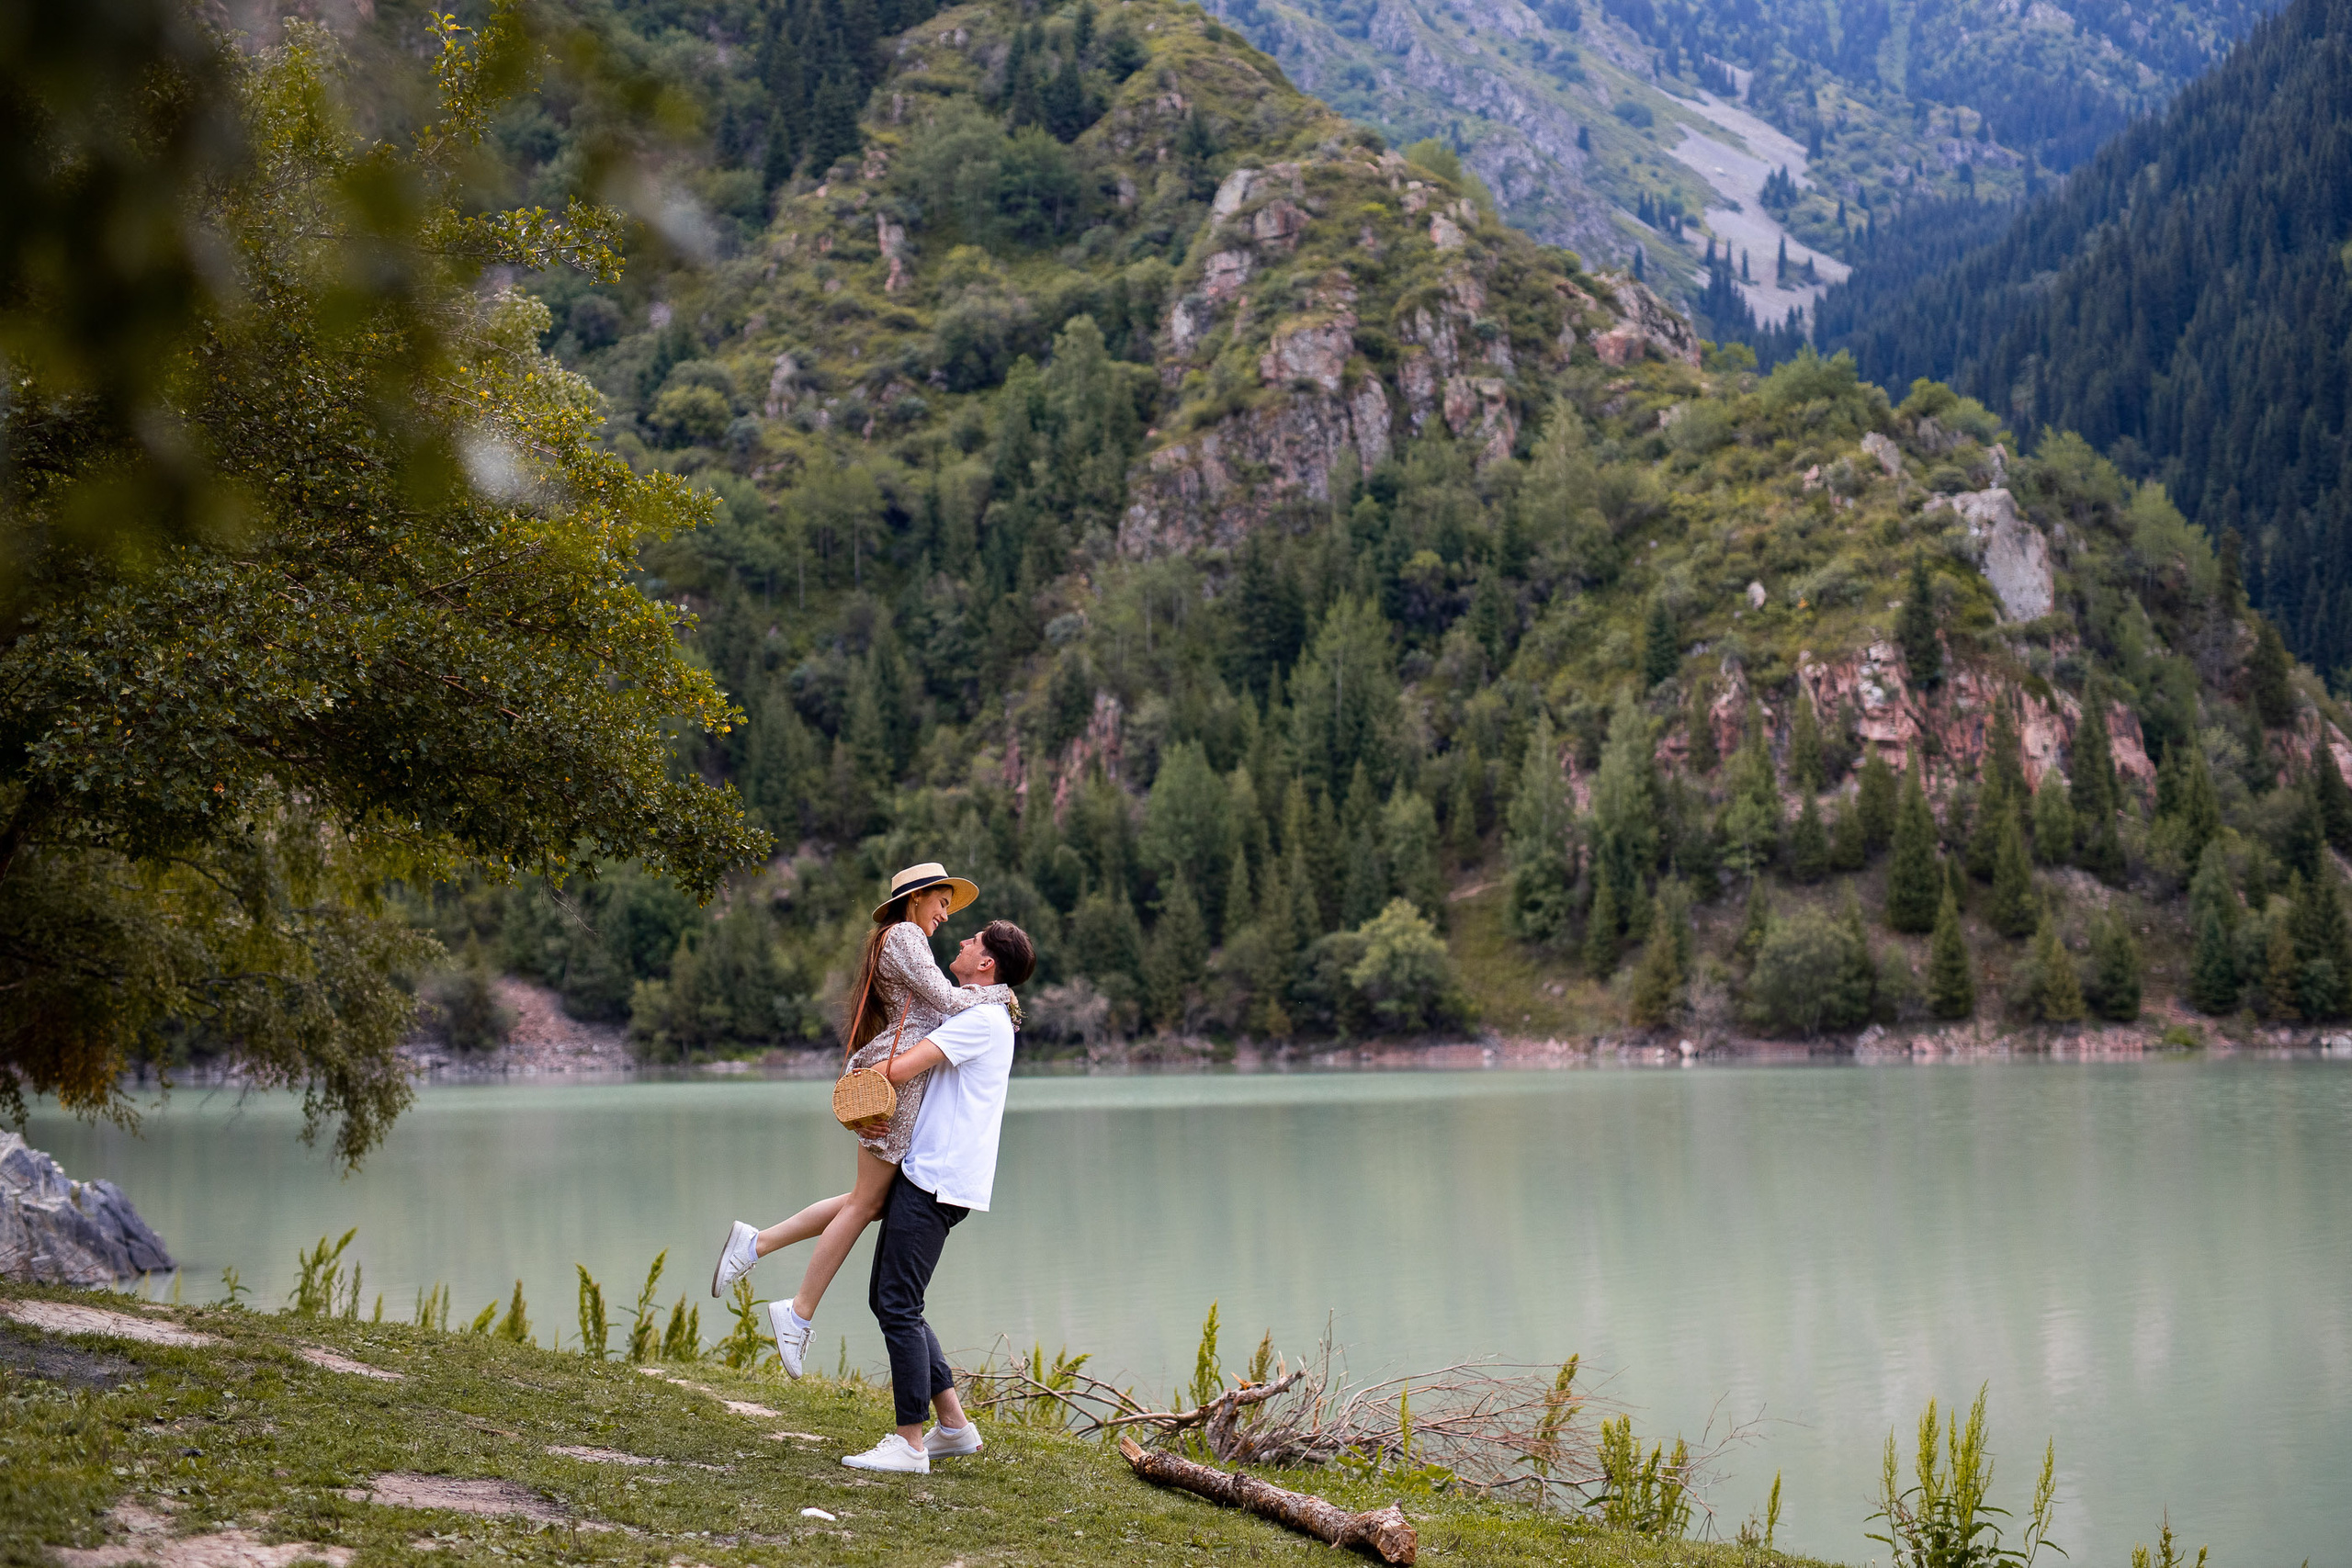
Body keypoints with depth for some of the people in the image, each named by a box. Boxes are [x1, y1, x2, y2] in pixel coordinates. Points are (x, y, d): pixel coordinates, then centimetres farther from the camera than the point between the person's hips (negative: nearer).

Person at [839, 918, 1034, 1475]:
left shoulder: (982, 1018, -11)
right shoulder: (976, 1016, 21)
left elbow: (898, 1069, -18)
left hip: (935, 1182, -10)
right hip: (924, 1174, 10)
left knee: (898, 1305, -10)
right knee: (886, 1299, 13)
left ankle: (910, 1444, -7)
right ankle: (953, 1423, 15)